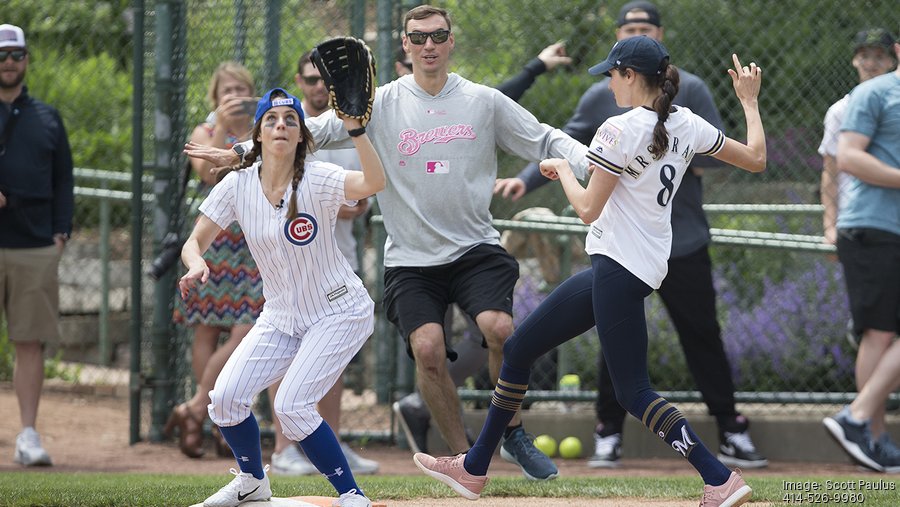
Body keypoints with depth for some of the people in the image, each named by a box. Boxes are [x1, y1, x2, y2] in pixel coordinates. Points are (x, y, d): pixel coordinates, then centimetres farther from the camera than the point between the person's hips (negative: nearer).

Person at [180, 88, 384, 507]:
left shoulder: (317, 180, -20)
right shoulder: (238, 185, -6)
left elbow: (373, 182, -39)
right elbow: (195, 241, -5)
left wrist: (354, 126, -52)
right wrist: (196, 264, -28)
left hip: (339, 312, -5)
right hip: (280, 316, 5)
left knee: (291, 406, -20)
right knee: (225, 397, -6)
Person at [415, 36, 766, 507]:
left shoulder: (620, 130, -17)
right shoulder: (687, 126, 5)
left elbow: (588, 209, -15)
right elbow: (756, 158, 11)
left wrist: (562, 169, 3)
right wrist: (749, 102, 24)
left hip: (620, 271, -10)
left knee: (633, 392, -8)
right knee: (518, 348, 15)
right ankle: (474, 468, 22)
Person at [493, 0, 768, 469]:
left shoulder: (688, 89, 3)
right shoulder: (601, 97, 7)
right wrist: (524, 180, -10)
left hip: (683, 239, -1)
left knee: (703, 337, 2)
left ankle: (732, 434, 9)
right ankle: (609, 435, 10)